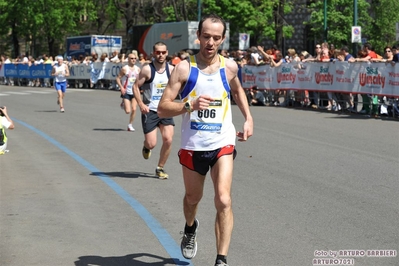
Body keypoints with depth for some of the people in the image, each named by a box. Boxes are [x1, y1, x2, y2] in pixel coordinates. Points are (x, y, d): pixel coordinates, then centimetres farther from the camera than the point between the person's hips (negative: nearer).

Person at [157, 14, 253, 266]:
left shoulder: (229, 67, 0)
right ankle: (191, 228, 54)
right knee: (193, 198, 20)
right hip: (192, 146, 0)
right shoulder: (184, 68, -9)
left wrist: (248, 118, 13)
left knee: (223, 200, -17)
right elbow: (162, 108, -12)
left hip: (222, 144, 0)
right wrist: (190, 105, -28)